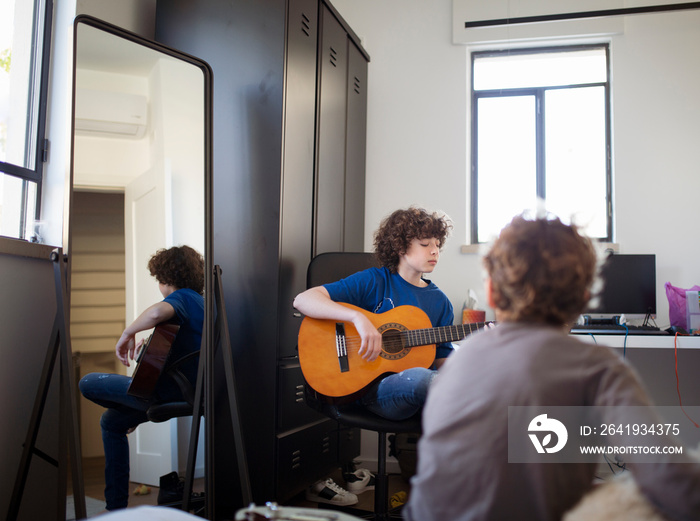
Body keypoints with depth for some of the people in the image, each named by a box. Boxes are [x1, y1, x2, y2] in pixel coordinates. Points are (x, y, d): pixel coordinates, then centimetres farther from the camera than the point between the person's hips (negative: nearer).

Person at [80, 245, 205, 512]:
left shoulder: (181, 297, -15)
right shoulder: (200, 301, 15)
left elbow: (157, 312, -40)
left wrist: (128, 334, -23)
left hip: (169, 390, -10)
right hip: (188, 391, 10)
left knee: (87, 383, -1)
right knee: (111, 421, 24)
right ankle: (116, 507, 27)